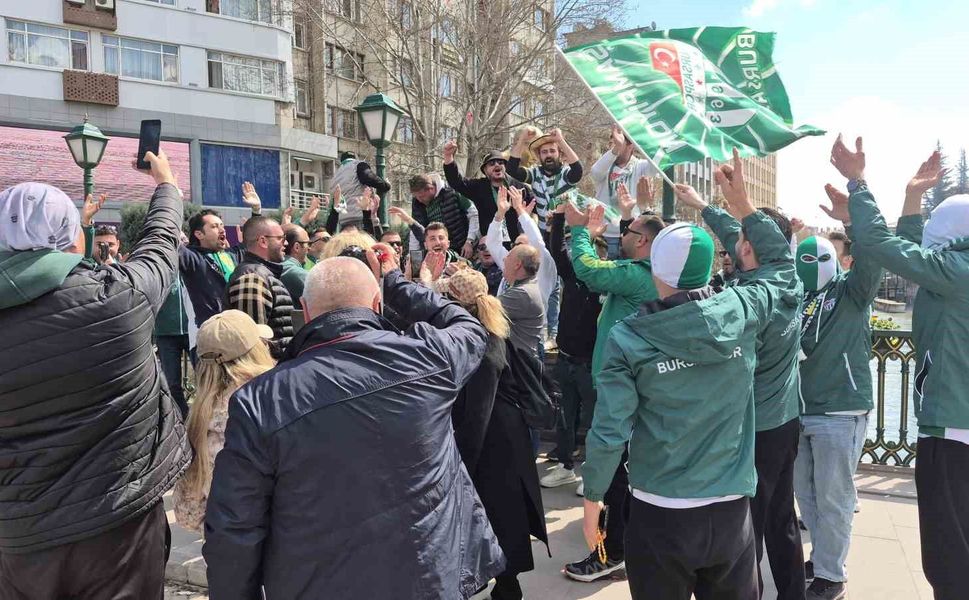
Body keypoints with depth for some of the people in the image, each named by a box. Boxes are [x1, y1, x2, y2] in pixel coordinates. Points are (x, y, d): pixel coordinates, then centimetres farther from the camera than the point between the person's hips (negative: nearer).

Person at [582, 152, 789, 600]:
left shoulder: (628, 339, -15)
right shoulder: (741, 313, -8)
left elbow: (609, 433, -14)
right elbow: (782, 265, 14)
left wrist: (592, 501, 1)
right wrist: (741, 202, 16)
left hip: (659, 514, -2)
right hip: (732, 510, 3)